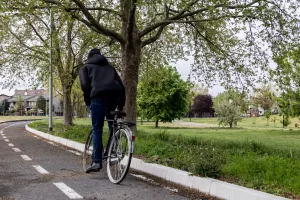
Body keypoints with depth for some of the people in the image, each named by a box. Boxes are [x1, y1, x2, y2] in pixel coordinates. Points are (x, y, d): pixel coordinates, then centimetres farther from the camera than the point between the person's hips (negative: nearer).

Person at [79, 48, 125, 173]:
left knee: (97, 129, 1)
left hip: (99, 95, -4)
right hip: (116, 93, 4)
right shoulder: (109, 67, 35)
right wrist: (121, 107, 26)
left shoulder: (86, 67, 25)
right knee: (112, 125, 24)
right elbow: (121, 86, 23)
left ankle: (97, 162, -4)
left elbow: (85, 85, 4)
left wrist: (87, 102, 16)